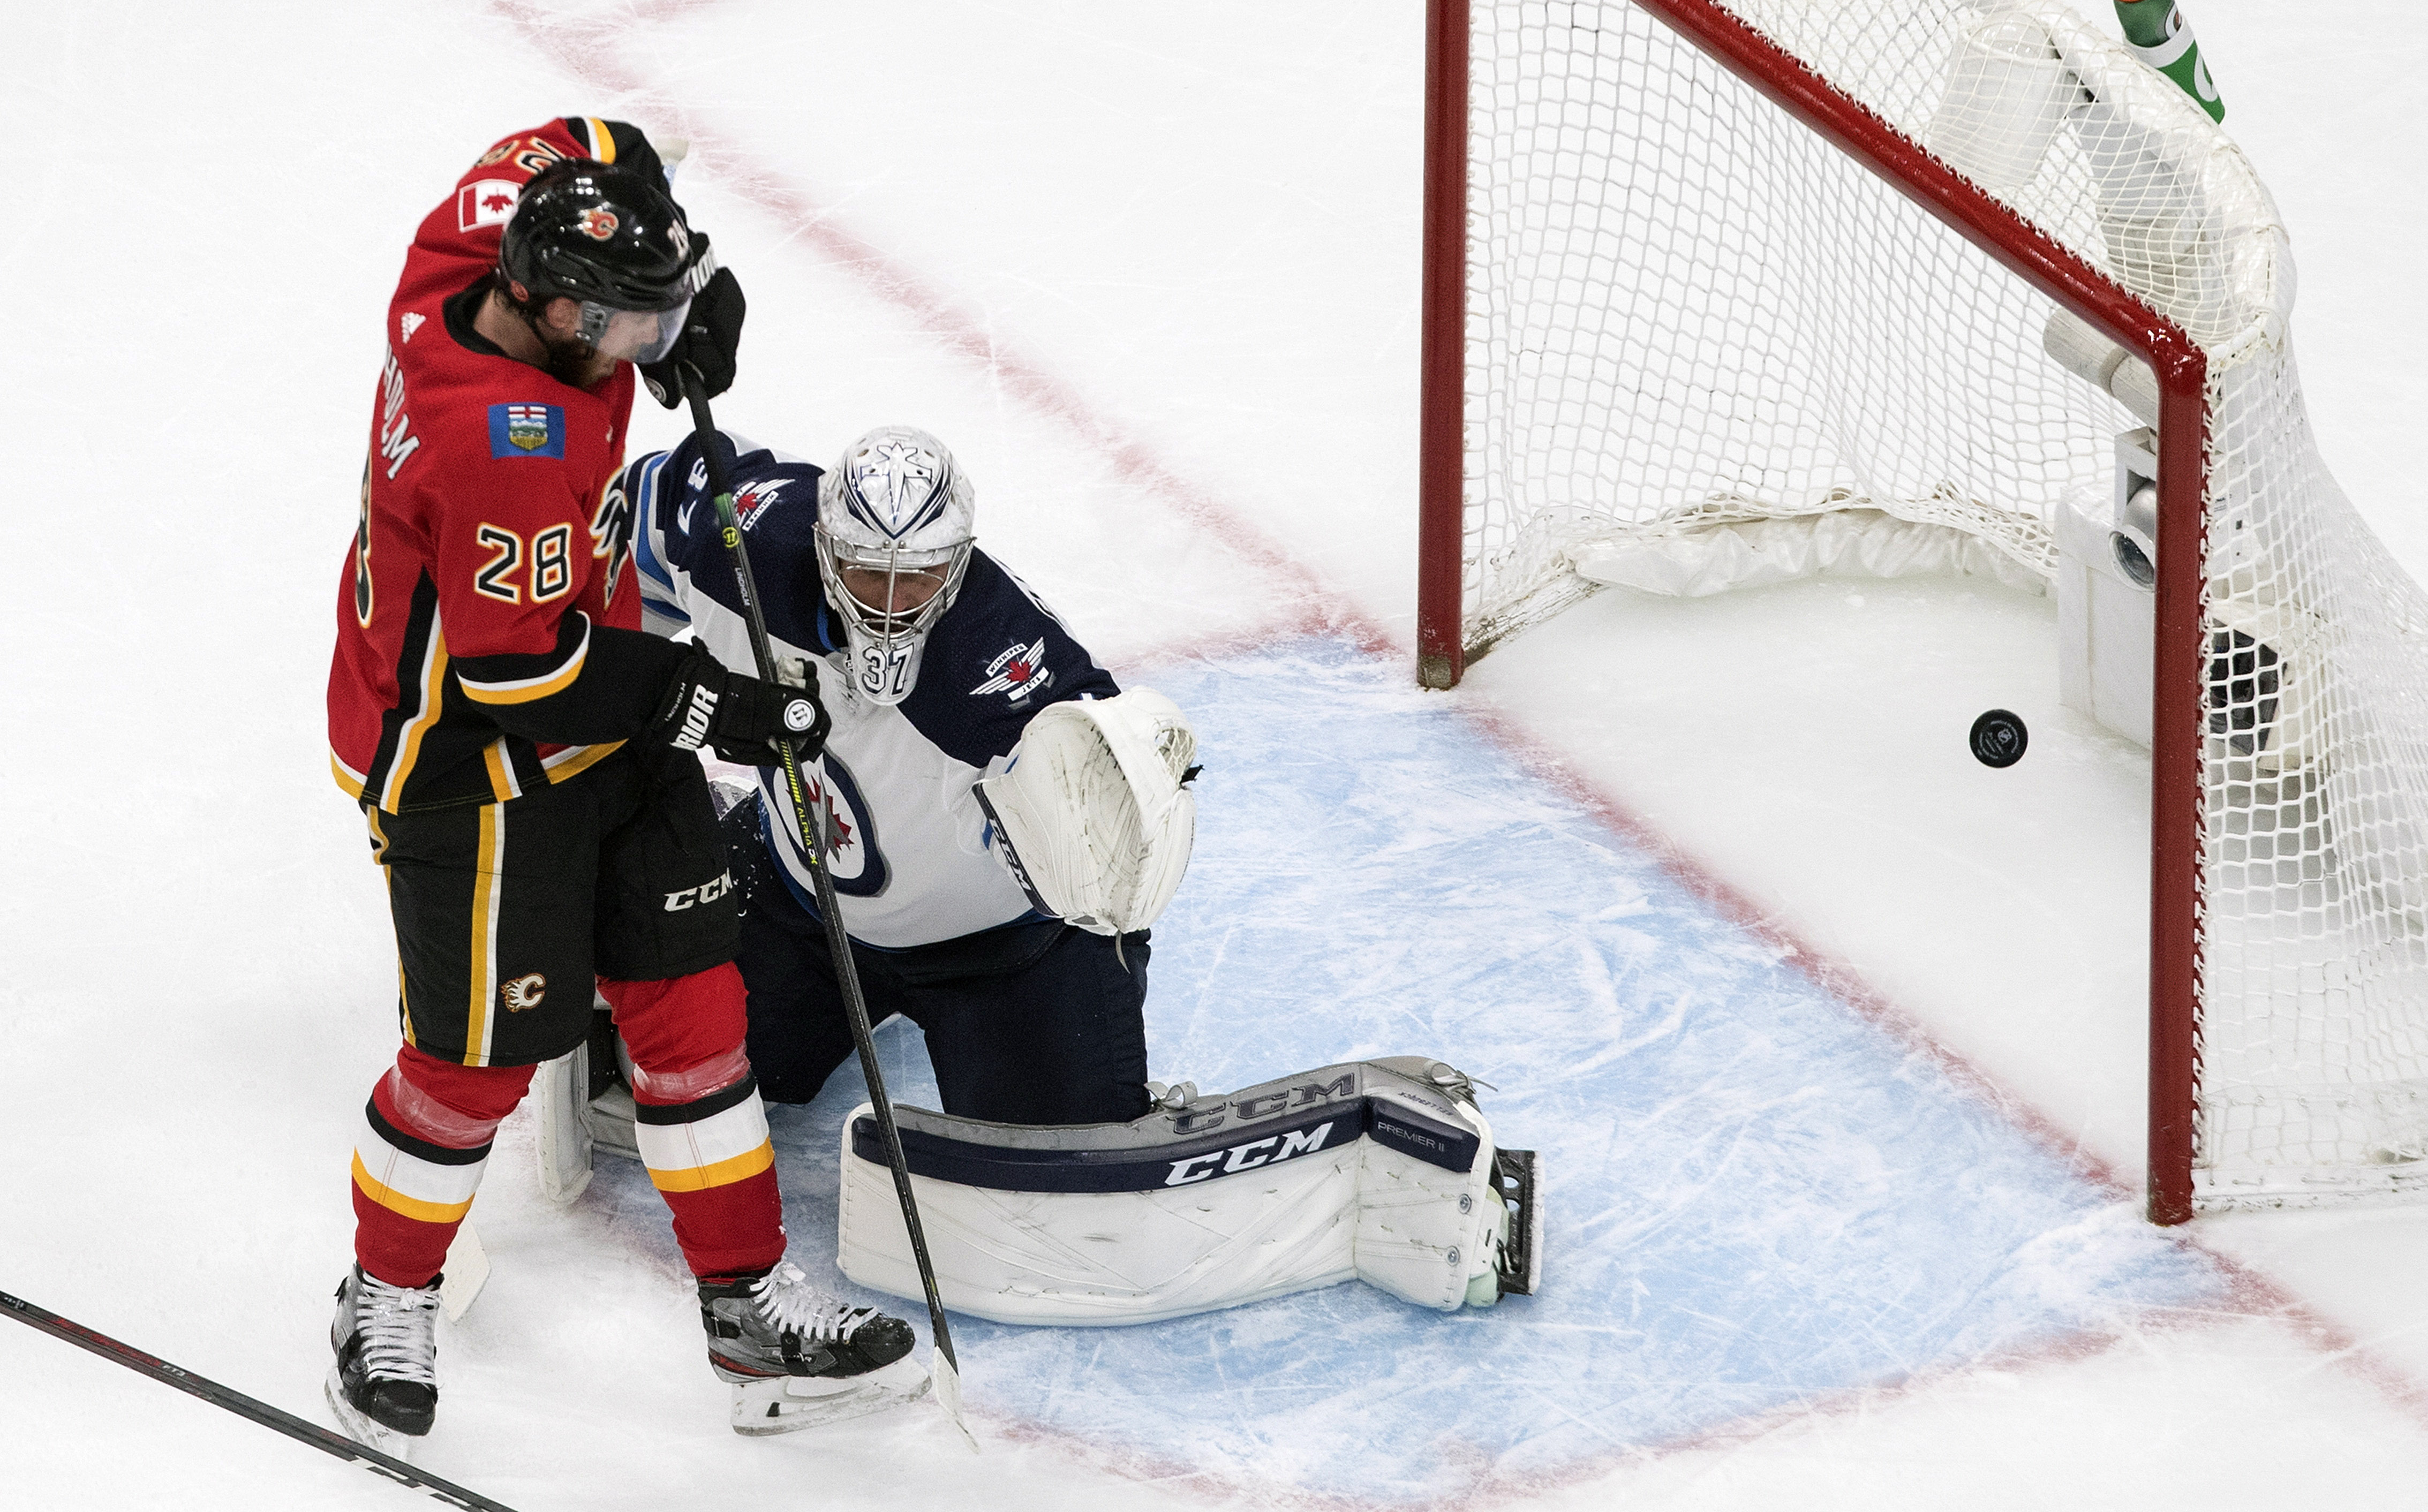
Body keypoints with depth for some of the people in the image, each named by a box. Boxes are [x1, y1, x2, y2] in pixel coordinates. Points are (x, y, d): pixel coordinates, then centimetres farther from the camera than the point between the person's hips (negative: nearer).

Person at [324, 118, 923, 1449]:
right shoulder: (504, 442, -35)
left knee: (691, 1002, 10)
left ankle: (750, 1304, 18)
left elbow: (589, 151, 13)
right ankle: (386, 1304, 27)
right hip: (469, 770, -10)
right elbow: (519, 671, -30)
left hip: (601, 728, 10)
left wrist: (684, 270, 3)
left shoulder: (468, 269, -10)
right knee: (478, 1055, 2)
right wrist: (702, 707, -22)